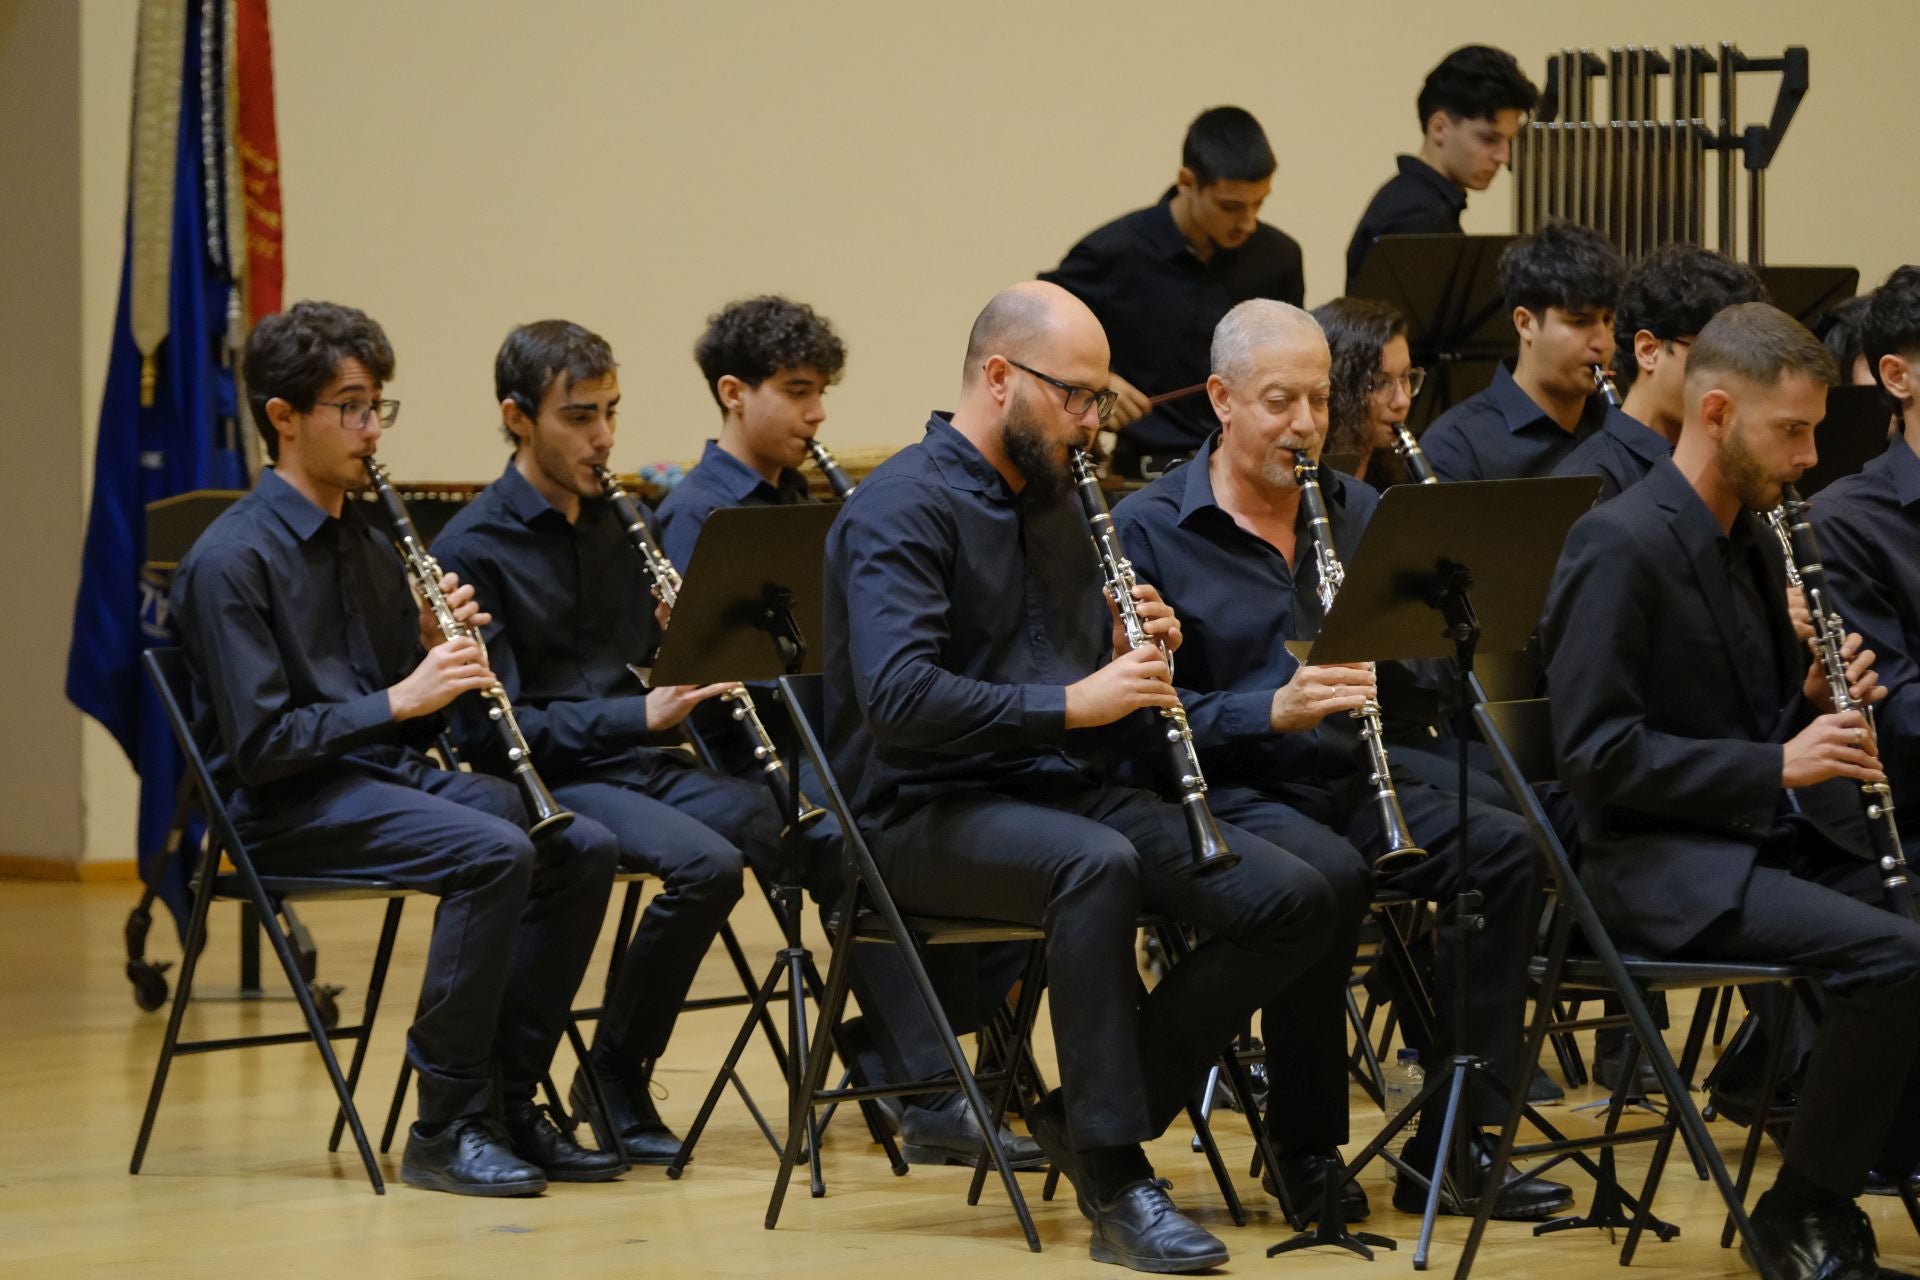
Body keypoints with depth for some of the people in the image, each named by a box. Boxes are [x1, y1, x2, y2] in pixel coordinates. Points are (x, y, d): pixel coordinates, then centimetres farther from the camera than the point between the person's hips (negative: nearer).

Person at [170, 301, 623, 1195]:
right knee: (492, 853, -31)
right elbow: (260, 744, -18)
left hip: (386, 777, 8)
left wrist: (442, 647, -3)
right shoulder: (232, 559, -11)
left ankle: (509, 1104, -6)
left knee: (581, 849, -13)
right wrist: (400, 699, -20)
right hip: (287, 807, -8)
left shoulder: (365, 542, 15)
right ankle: (447, 1128, -22)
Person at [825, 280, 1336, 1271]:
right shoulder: (903, 507, -10)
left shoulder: (1055, 503, 17)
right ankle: (1115, 1184, -32)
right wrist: (1069, 704, -25)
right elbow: (898, 697, -25)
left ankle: (1087, 1114, -2)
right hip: (930, 813, -8)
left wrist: (1135, 660, -1)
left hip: (1066, 790, 8)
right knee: (1096, 864, -40)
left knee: (1291, 901, -12)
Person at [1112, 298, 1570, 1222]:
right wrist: (1270, 711, -24)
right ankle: (1306, 1149, -18)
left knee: (1508, 849, -20)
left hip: (1348, 781, 5)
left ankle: (1450, 1147, -15)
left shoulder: (1358, 514, 14)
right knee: (1327, 872, -36)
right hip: (1225, 790, -5)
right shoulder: (1148, 531, -2)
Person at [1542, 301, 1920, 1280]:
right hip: (1662, 865, -8)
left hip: (1777, 841, 8)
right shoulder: (1618, 546, -13)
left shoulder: (1753, 539, 14)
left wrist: (1818, 704, 0)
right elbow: (1597, 754, -19)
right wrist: (1777, 765, -20)